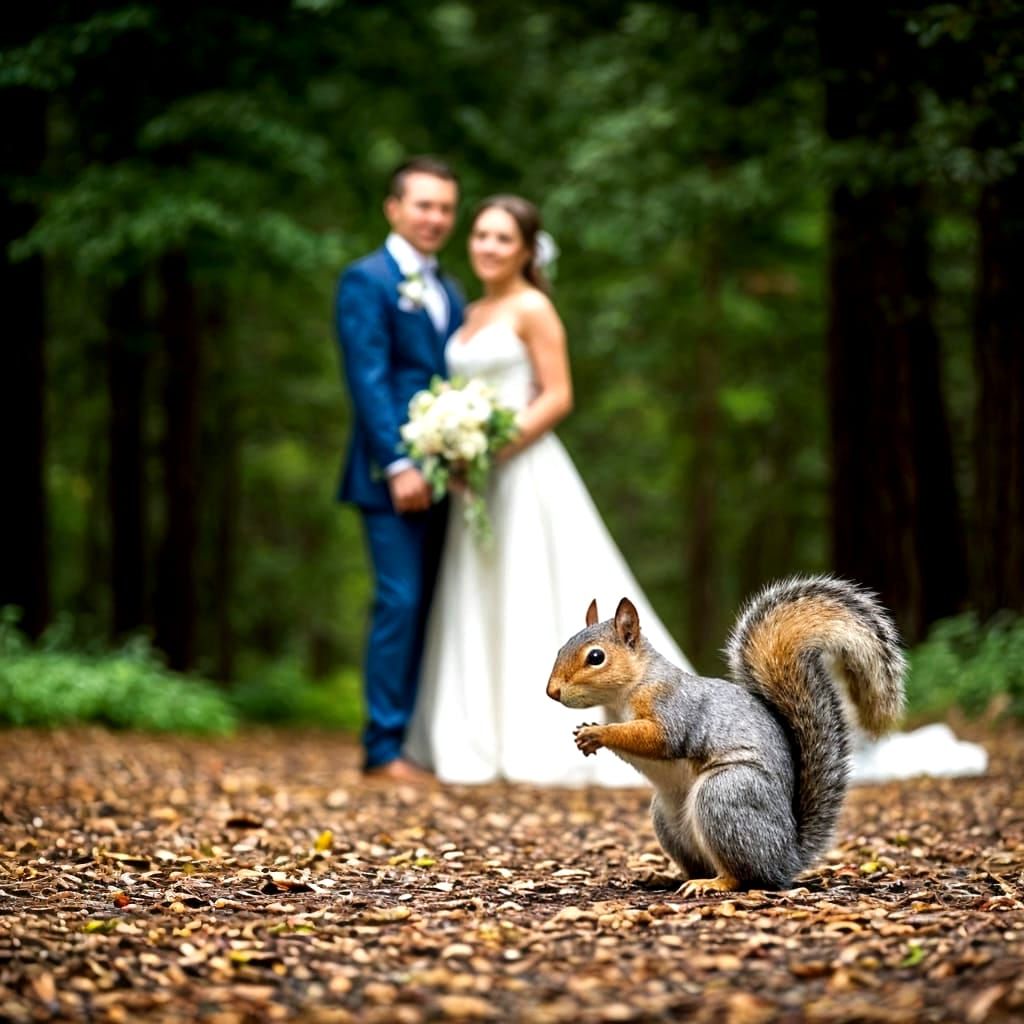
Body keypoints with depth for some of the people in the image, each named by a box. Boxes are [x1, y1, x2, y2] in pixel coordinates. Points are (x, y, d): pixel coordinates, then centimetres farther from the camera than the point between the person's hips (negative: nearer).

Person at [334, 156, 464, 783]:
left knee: (431, 611, 7)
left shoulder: (450, 293, 20)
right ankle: (385, 748, -5)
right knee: (400, 604, -10)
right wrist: (399, 465, -20)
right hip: (392, 476, -7)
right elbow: (369, 380, -12)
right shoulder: (367, 281, -4)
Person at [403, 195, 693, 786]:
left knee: (534, 612, -6)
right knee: (480, 614, 9)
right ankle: (485, 742, 15)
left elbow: (558, 397, -12)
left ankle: (546, 746, -1)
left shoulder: (532, 308, -6)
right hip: (479, 480, 8)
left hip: (524, 472, -8)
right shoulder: (474, 315, 17)